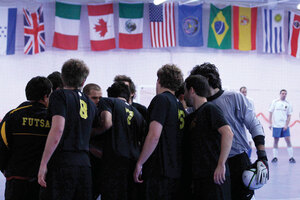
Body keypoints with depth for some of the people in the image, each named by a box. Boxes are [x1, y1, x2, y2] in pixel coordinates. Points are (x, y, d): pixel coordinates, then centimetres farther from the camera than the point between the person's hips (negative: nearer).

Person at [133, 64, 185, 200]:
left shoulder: (161, 99, -7)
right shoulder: (180, 106, 17)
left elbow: (154, 136, -17)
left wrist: (139, 163, -11)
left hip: (159, 171, -8)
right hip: (177, 172, 8)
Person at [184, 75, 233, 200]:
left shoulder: (210, 109, -6)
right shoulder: (191, 117, 20)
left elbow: (228, 134, -19)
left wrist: (221, 165, -21)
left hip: (214, 175, -8)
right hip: (197, 177, 8)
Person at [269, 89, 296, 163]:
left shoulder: (288, 103, 5)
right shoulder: (275, 102, 2)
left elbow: (289, 115, 5)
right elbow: (271, 113, 3)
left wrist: (286, 125, -6)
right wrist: (270, 123, -4)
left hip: (285, 126, 1)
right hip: (276, 125, -1)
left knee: (288, 140, -4)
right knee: (276, 141, 4)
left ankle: (291, 157, 1)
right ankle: (275, 157, 12)